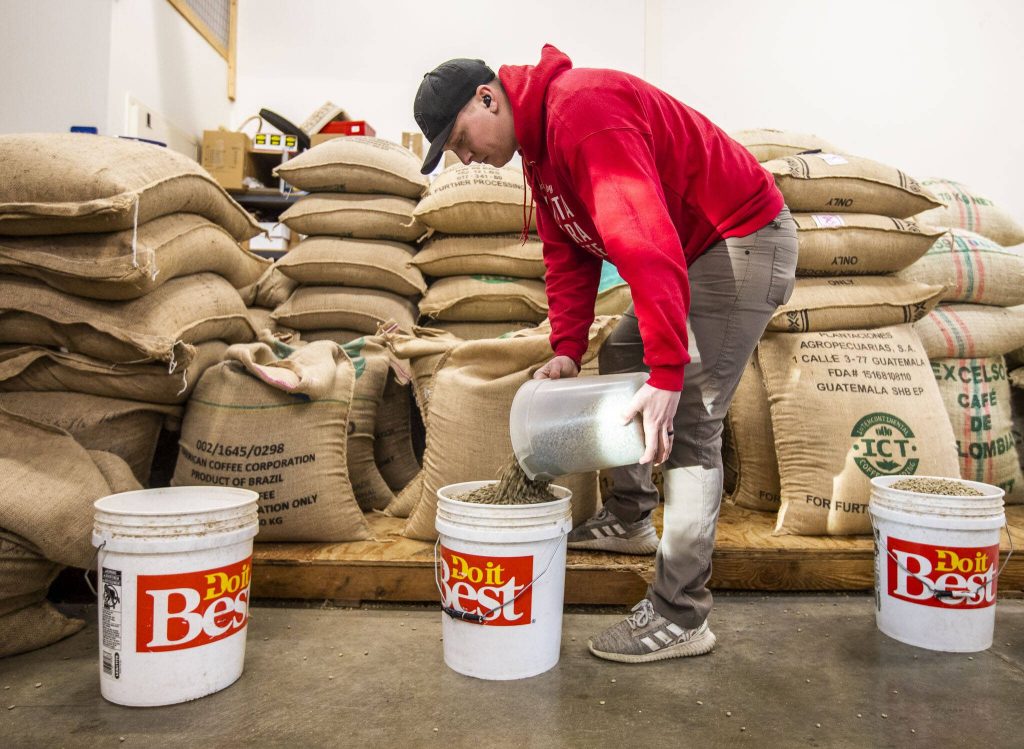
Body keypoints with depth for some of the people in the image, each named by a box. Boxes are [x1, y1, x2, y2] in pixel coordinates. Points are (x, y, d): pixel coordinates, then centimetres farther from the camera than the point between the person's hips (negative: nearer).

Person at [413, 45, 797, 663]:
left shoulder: (584, 111, -25)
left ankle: (681, 618, -4)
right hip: (694, 249, 10)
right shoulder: (538, 143, 9)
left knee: (690, 421, -13)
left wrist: (667, 376, -38)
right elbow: (569, 255, 9)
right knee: (621, 357, 16)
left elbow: (648, 245, -35)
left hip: (745, 240, -10)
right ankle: (631, 518, 29)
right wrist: (567, 350, -2)